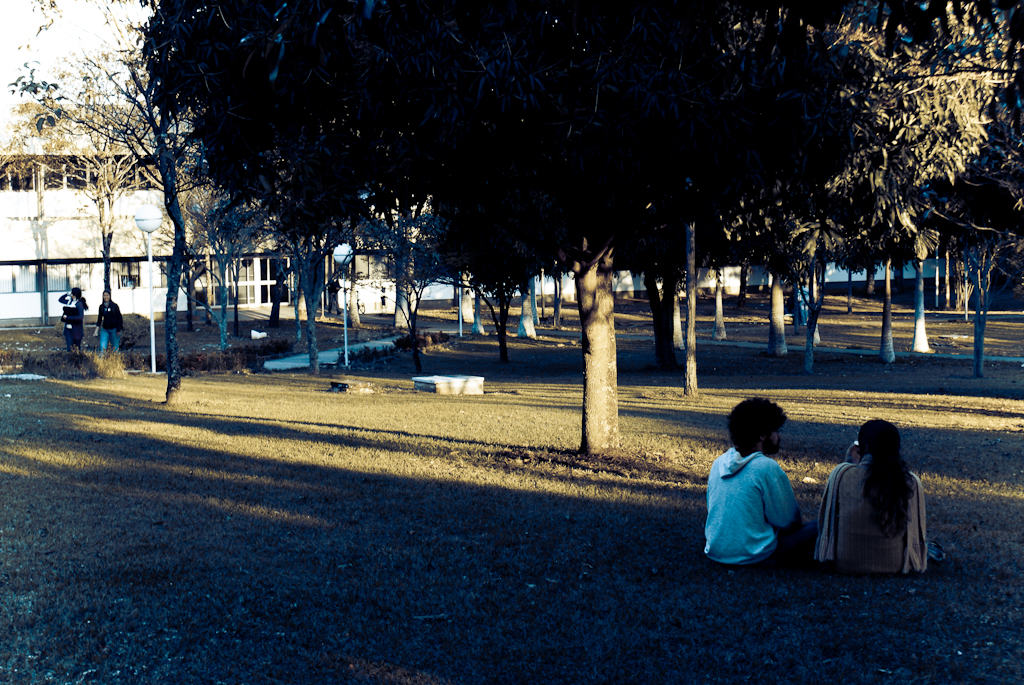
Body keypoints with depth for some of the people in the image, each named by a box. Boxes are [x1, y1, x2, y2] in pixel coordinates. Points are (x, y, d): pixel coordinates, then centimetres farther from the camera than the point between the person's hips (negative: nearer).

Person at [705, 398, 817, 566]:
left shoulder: (719, 463, 5)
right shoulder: (767, 468, -16)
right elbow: (788, 522, -9)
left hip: (714, 551, 7)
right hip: (754, 556, -6)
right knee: (819, 527, 3)